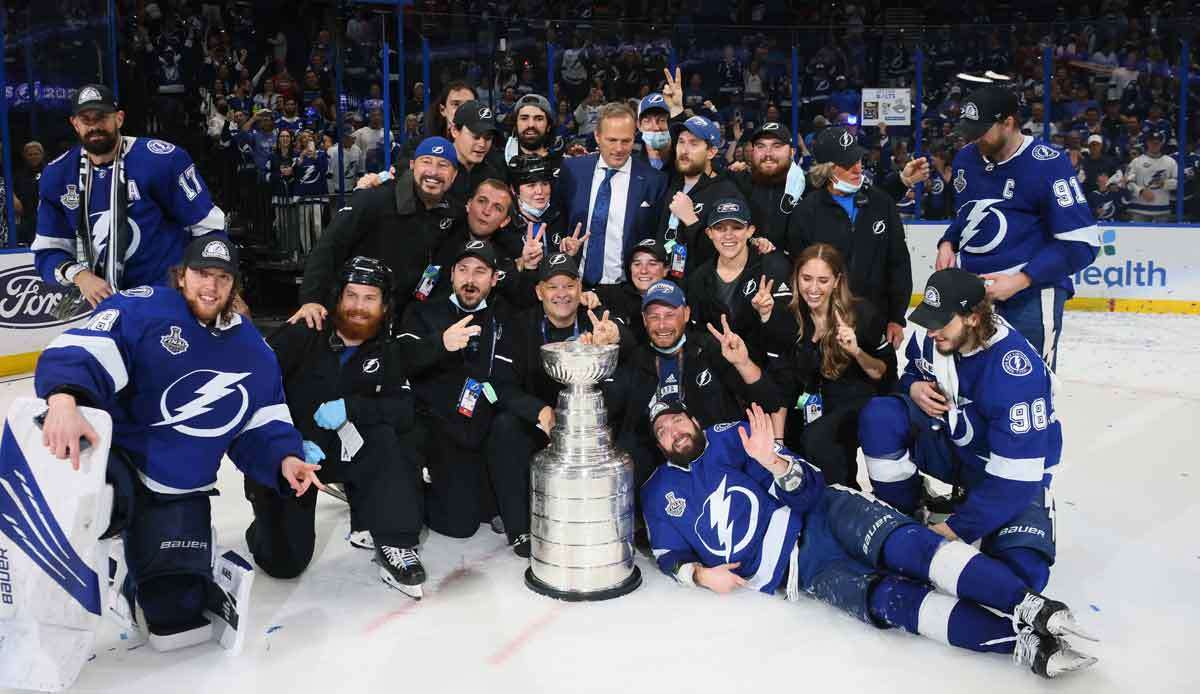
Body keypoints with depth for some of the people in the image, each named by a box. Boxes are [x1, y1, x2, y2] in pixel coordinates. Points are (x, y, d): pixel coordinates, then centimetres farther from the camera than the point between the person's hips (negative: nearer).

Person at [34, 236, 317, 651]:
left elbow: (263, 423, 13)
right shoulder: (142, 309, -10)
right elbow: (82, 351, -24)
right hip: (112, 456, -4)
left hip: (179, 491, 5)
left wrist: (285, 458, -7)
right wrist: (63, 400, -45)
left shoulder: (254, 352, 8)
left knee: (177, 610, 1)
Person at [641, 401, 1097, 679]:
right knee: (884, 599, -26)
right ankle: (1023, 644, -37)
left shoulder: (733, 437, 6)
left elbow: (808, 490, 1)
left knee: (904, 546, -31)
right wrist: (699, 573, -4)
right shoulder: (659, 494, 12)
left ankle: (1030, 607, -39)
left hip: (823, 514, 0)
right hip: (798, 569, 0)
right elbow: (669, 554, 18)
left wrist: (772, 461, -22)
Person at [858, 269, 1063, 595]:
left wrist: (959, 528, -27)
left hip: (1013, 472, -5)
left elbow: (1015, 471, -31)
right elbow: (912, 374, 12)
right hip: (952, 445, 5)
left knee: (1021, 569, -27)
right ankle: (900, 520, 0)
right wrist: (914, 388, -14)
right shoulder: (929, 338, -14)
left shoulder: (1016, 370, -32)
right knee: (879, 416, -20)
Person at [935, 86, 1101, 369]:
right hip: (972, 286, 6)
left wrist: (1020, 280, -19)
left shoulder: (1049, 165, -13)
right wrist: (948, 243, 5)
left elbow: (1081, 243, -13)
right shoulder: (966, 159, 7)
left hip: (1030, 294, -6)